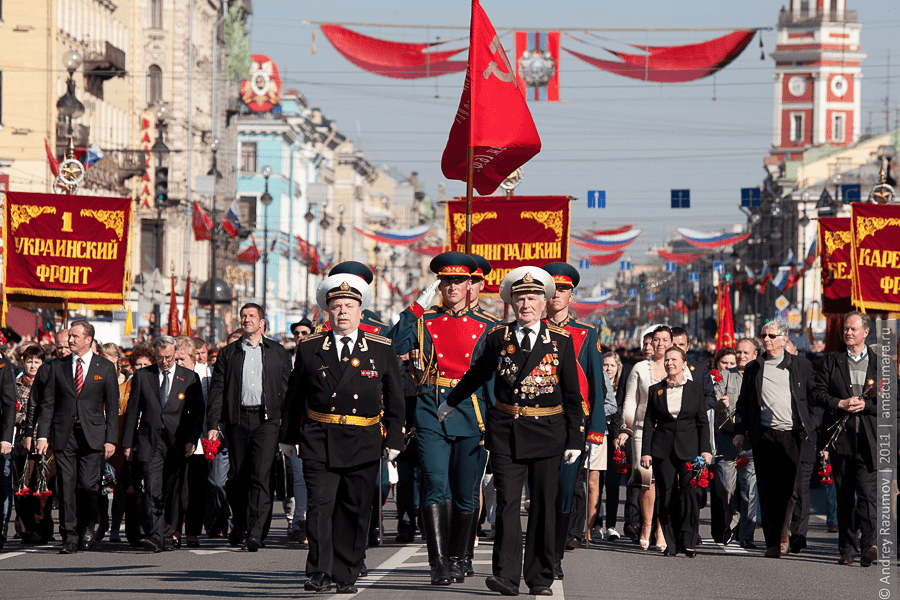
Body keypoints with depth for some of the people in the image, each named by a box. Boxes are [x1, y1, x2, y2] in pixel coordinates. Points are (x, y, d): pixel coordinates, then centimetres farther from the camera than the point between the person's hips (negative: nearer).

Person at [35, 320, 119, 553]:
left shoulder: (105, 368, 5)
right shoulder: (57, 367, 9)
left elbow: (112, 406, 5)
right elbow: (47, 403, 9)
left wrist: (111, 438, -2)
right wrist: (42, 435, -1)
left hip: (92, 435, -1)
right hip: (63, 435, 2)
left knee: (88, 485, -6)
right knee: (66, 486, -3)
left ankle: (87, 527, 18)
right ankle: (70, 537, 2)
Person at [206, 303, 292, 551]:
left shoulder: (278, 352, 11)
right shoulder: (228, 353, 12)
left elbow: (287, 388, 10)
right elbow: (217, 389, 8)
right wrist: (212, 424, -1)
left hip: (267, 419, -2)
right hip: (238, 419, 2)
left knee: (261, 475, -13)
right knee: (237, 476, 7)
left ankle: (254, 532, -16)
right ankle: (238, 526, 25)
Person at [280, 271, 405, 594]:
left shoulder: (382, 349, 6)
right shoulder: (309, 348, 7)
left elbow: (395, 399, 10)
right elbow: (294, 397, 13)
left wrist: (394, 440, 5)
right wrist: (291, 437, 11)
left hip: (364, 443, 1)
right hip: (319, 441, -1)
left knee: (354, 511, 4)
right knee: (320, 505, -12)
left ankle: (346, 576, 13)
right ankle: (319, 573, -13)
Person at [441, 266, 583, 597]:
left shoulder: (561, 340, 2)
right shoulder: (498, 337, 5)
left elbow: (572, 394, 3)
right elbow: (477, 374, 22)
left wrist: (575, 439, 0)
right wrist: (451, 403, 33)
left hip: (546, 431, 0)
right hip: (505, 431, 0)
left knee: (543, 505, 3)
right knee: (507, 503, -7)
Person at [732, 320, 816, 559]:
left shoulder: (800, 365, 9)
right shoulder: (753, 368, 14)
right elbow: (743, 402, 15)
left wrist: (810, 427, 0)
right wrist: (739, 430, 5)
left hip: (793, 434, -1)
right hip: (764, 435, 1)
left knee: (789, 487, -2)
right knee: (767, 491, -3)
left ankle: (781, 532, 20)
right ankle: (772, 541, 0)